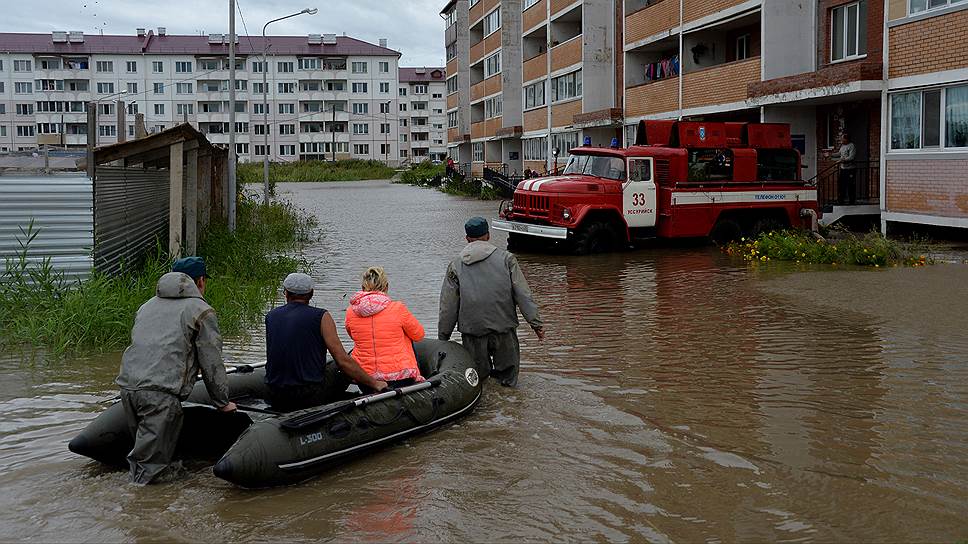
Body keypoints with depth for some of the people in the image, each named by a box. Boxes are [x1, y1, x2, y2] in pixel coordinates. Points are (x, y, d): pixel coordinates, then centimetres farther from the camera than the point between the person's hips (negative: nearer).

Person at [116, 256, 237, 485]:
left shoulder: (147, 306, 27)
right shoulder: (201, 311, 5)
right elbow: (212, 363, 6)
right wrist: (222, 403, 16)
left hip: (127, 386, 7)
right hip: (162, 394, -7)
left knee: (143, 447, 17)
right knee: (151, 463, -4)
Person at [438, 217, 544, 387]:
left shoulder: (455, 265, 5)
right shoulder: (505, 258, 4)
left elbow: (448, 306, 6)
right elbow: (523, 294, 0)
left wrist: (443, 337, 13)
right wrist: (536, 323, 3)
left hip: (472, 329, 0)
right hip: (504, 328, 0)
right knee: (508, 376, 11)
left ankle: (482, 374, -7)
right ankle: (503, 374, -9)